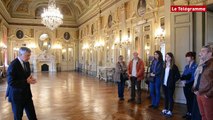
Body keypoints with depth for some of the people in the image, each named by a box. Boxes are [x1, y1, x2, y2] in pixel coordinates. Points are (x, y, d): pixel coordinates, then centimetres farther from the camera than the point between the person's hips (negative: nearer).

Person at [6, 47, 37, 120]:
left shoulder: (27, 63, 4)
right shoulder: (13, 65, -21)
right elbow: (11, 82, -24)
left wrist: (30, 79, -5)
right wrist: (26, 81, -27)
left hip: (27, 94, 7)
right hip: (17, 95, -7)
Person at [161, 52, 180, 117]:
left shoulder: (174, 66, -8)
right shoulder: (164, 65, 7)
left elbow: (178, 76, -7)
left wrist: (173, 81, -8)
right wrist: (162, 80, 5)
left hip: (170, 85, -5)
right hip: (164, 84, 5)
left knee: (170, 97, 2)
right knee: (165, 97, 14)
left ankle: (170, 111, 10)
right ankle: (165, 109, 26)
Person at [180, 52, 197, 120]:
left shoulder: (195, 66, -11)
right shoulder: (186, 66, 13)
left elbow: (193, 77, -17)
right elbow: (183, 75, 11)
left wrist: (186, 81, -13)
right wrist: (183, 80, -9)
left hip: (191, 86, -7)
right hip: (186, 86, 7)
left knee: (191, 100, 1)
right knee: (188, 100, 15)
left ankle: (191, 114, 12)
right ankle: (188, 113, 25)